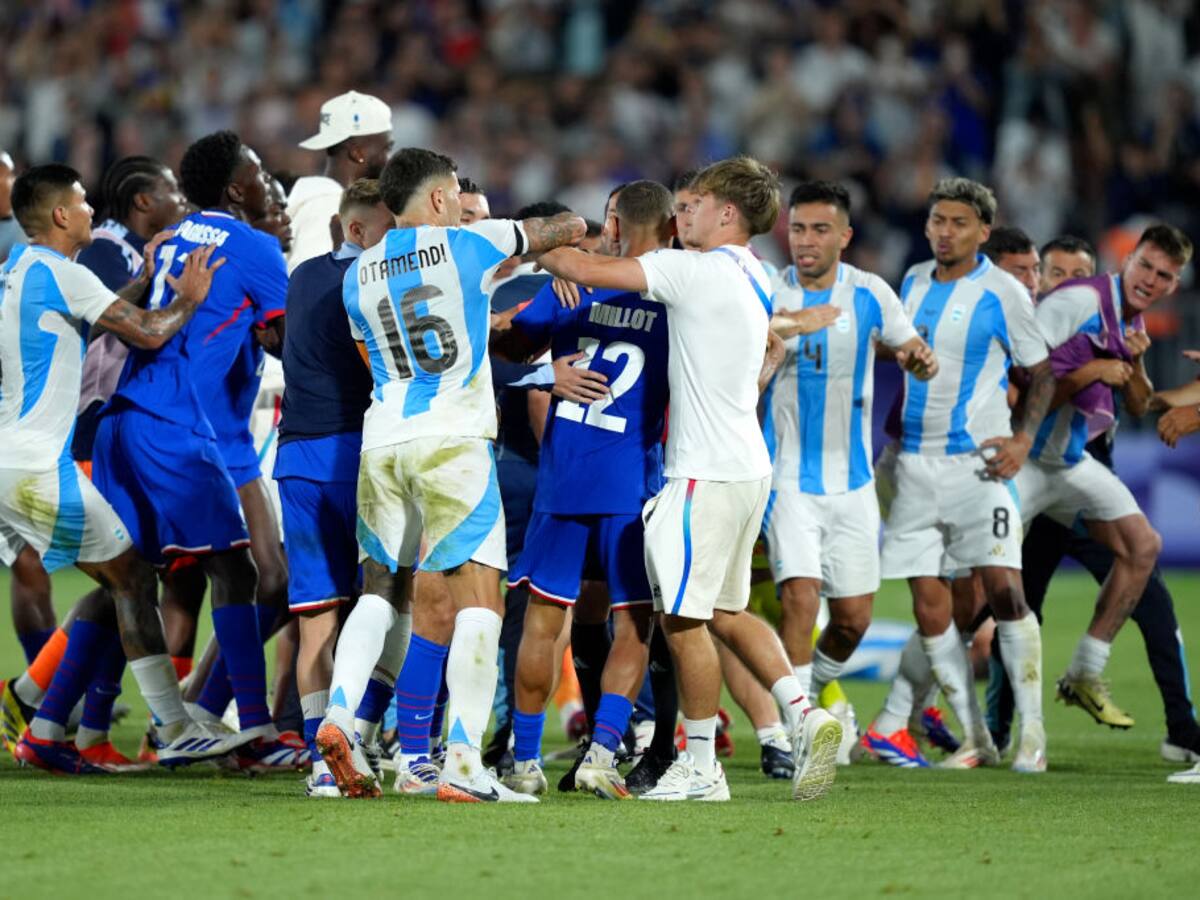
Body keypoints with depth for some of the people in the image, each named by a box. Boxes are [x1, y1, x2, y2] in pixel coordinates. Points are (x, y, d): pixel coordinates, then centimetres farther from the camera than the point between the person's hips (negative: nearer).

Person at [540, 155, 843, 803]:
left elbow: (587, 271, -15)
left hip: (707, 474, -9)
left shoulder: (696, 270, -14)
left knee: (684, 618, -1)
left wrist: (541, 251, 6)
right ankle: (803, 715, 5)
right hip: (747, 465, 9)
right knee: (725, 611, 16)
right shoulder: (753, 278, 14)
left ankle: (700, 766, 4)